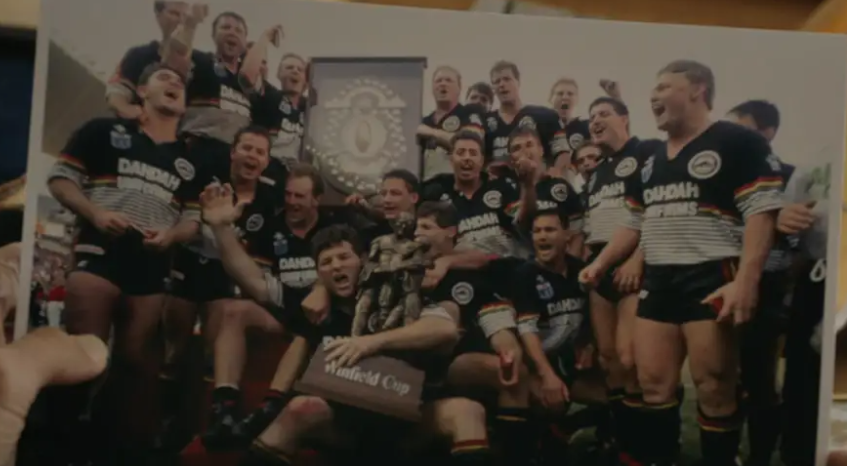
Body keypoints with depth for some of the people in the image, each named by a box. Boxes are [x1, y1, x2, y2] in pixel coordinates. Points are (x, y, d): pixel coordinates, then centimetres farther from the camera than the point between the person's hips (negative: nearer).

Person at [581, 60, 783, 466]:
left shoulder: (736, 142, -4)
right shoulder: (652, 161, 19)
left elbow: (761, 212, -12)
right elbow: (635, 223, 24)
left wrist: (746, 281, -21)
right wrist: (601, 262, 11)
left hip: (712, 280, -7)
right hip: (658, 283, 7)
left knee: (714, 389, -2)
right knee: (653, 384, 7)